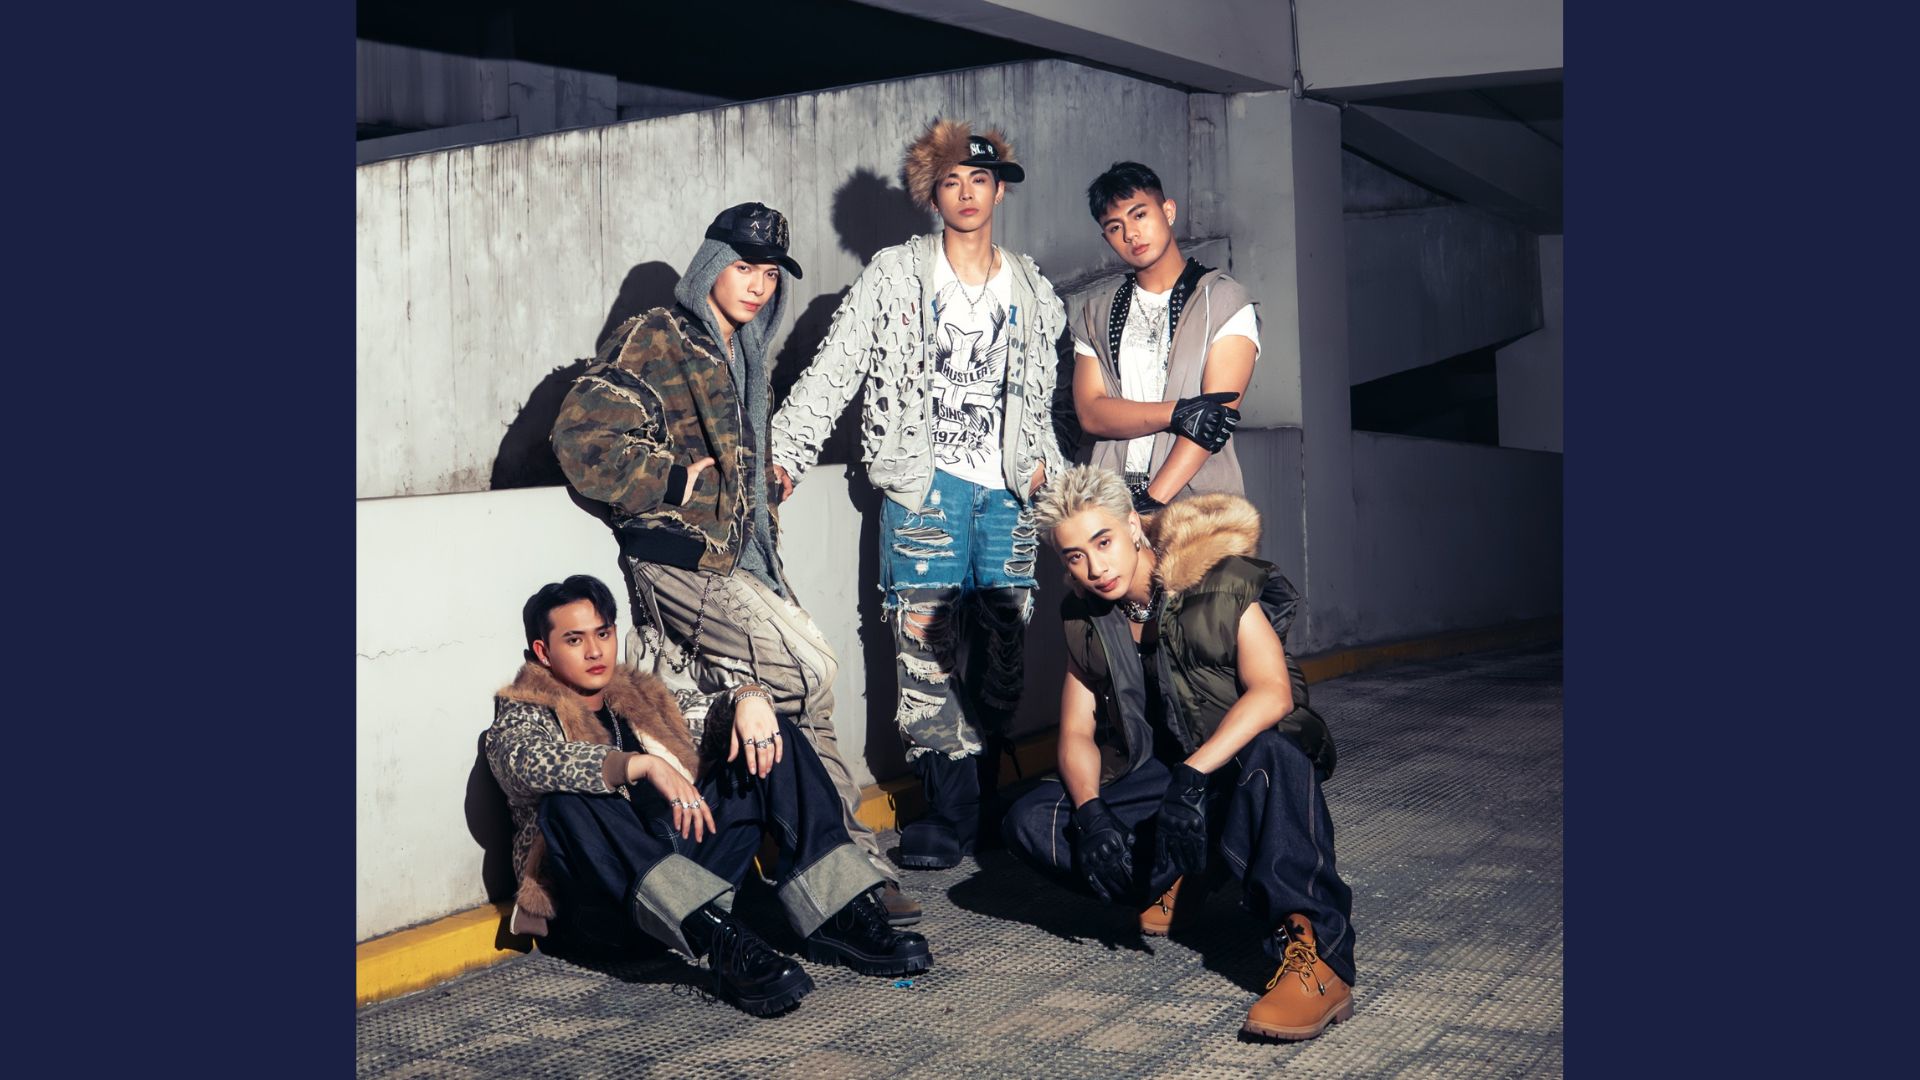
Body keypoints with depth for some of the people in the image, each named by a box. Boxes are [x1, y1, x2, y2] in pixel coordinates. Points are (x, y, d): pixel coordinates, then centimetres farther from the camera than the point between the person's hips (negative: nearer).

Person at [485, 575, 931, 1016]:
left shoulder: (643, 697, 24)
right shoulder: (521, 715, 6)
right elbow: (530, 763, -18)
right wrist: (644, 765, -31)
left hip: (689, 860, 5)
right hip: (600, 905, -5)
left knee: (774, 742, -4)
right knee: (568, 802, -34)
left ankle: (843, 917, -20)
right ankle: (725, 943, -49)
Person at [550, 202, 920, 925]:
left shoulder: (744, 358, 22)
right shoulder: (655, 341, -5)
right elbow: (582, 438, -16)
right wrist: (678, 479, -11)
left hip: (738, 561, 8)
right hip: (679, 558, -8)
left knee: (800, 713, -2)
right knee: (807, 671, -21)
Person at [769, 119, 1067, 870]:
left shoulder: (1032, 289, 15)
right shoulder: (895, 275, 6)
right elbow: (835, 368, 1)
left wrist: (1042, 456, 9)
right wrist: (786, 449, -8)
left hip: (1007, 492, 3)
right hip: (925, 485, -3)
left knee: (1003, 651, 2)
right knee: (927, 647, -8)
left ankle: (982, 799, 14)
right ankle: (950, 809, -2)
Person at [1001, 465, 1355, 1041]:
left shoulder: (1219, 584, -15)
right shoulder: (1084, 620, 3)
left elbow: (1272, 692, -27)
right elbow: (1076, 732, 2)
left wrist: (1193, 775, -39)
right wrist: (1091, 813, -19)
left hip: (1241, 763, -5)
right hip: (1153, 775, 6)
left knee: (1270, 757, -43)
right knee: (1030, 821, -17)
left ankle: (1316, 956, -46)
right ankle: (1175, 879, -7)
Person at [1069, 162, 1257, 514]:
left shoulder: (1225, 300, 4)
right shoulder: (1096, 309, 16)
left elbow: (1216, 417, -6)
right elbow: (1090, 412, 5)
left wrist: (1151, 503, -14)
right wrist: (1176, 413, -11)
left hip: (1197, 499, -2)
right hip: (1108, 499, 2)